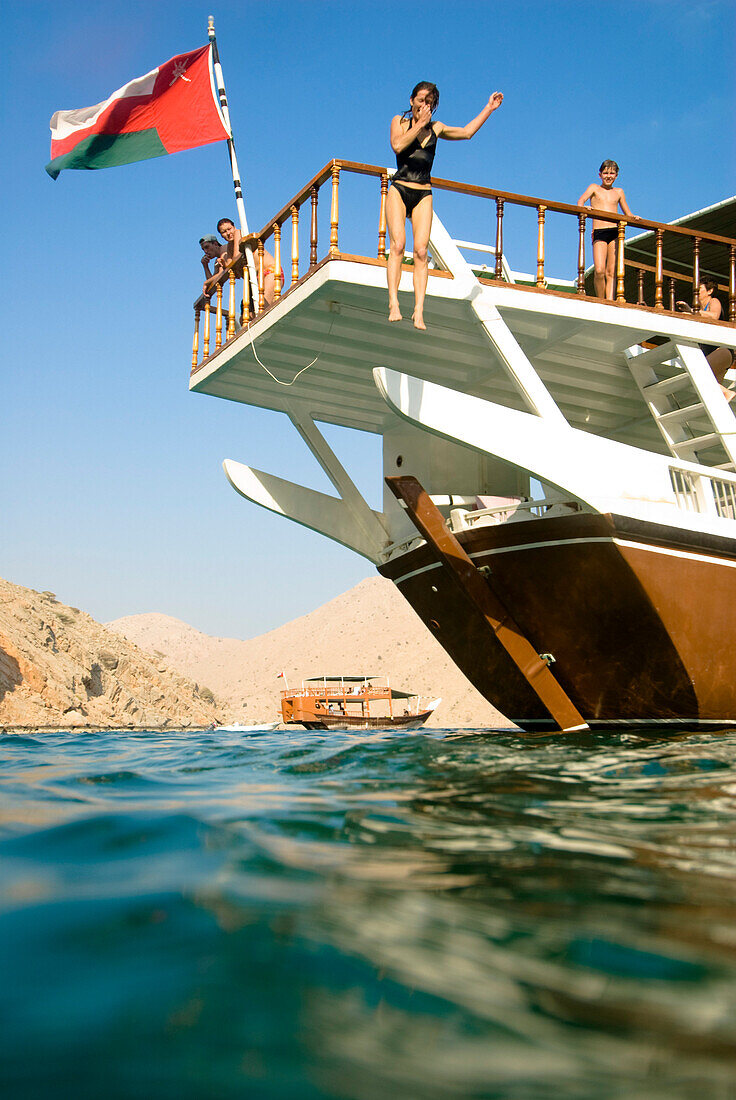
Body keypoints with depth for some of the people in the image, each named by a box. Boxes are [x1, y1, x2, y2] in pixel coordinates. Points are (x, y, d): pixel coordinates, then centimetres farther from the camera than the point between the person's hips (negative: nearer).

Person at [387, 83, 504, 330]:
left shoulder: (436, 128, 17)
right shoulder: (399, 122, 9)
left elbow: (467, 132, 29)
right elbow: (397, 145, -11)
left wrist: (489, 109, 29)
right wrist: (419, 124, -8)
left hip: (423, 195, 2)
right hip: (399, 190, -2)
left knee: (421, 251, -12)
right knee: (398, 244, -20)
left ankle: (419, 311, -18)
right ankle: (393, 304, -25)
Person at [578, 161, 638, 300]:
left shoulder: (619, 192, 21)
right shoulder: (594, 188, 13)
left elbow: (628, 214, 25)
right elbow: (580, 201, -3)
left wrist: (633, 218, 2)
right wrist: (583, 208, -26)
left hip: (615, 233, 2)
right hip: (599, 233, -2)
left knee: (611, 272, -5)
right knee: (599, 271, -18)